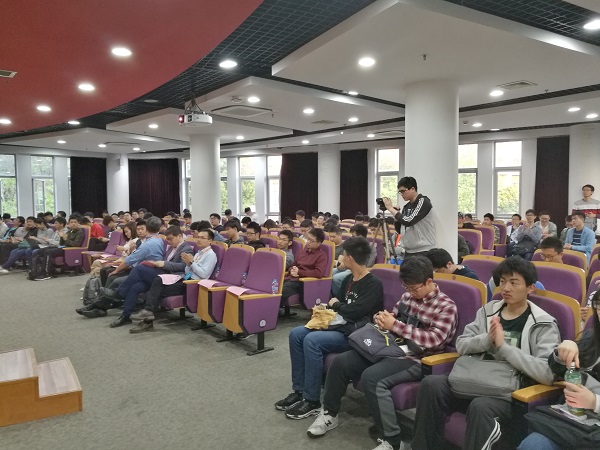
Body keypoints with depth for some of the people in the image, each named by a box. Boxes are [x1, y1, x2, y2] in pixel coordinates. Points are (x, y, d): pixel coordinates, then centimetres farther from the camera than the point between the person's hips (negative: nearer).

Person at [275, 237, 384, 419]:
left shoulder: (374, 284, -15)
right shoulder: (349, 279, 13)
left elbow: (355, 312, -23)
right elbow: (336, 302, 19)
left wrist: (336, 305, -5)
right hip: (340, 325, 10)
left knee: (312, 341, -29)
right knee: (296, 334, -4)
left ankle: (312, 401, -17)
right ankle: (299, 390, 1)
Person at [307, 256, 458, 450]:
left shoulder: (446, 306, -9)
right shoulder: (408, 295, 10)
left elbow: (434, 340, -21)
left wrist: (394, 326, -24)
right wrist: (383, 318, -5)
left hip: (416, 359, -7)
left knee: (371, 377, -32)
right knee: (341, 362, -5)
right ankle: (329, 413, 15)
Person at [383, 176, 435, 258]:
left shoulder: (423, 202, -9)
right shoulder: (406, 207, 11)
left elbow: (408, 221, -20)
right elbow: (399, 230, 14)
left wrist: (390, 208, -12)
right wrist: (396, 213, 0)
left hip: (423, 252, -7)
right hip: (408, 251, 7)